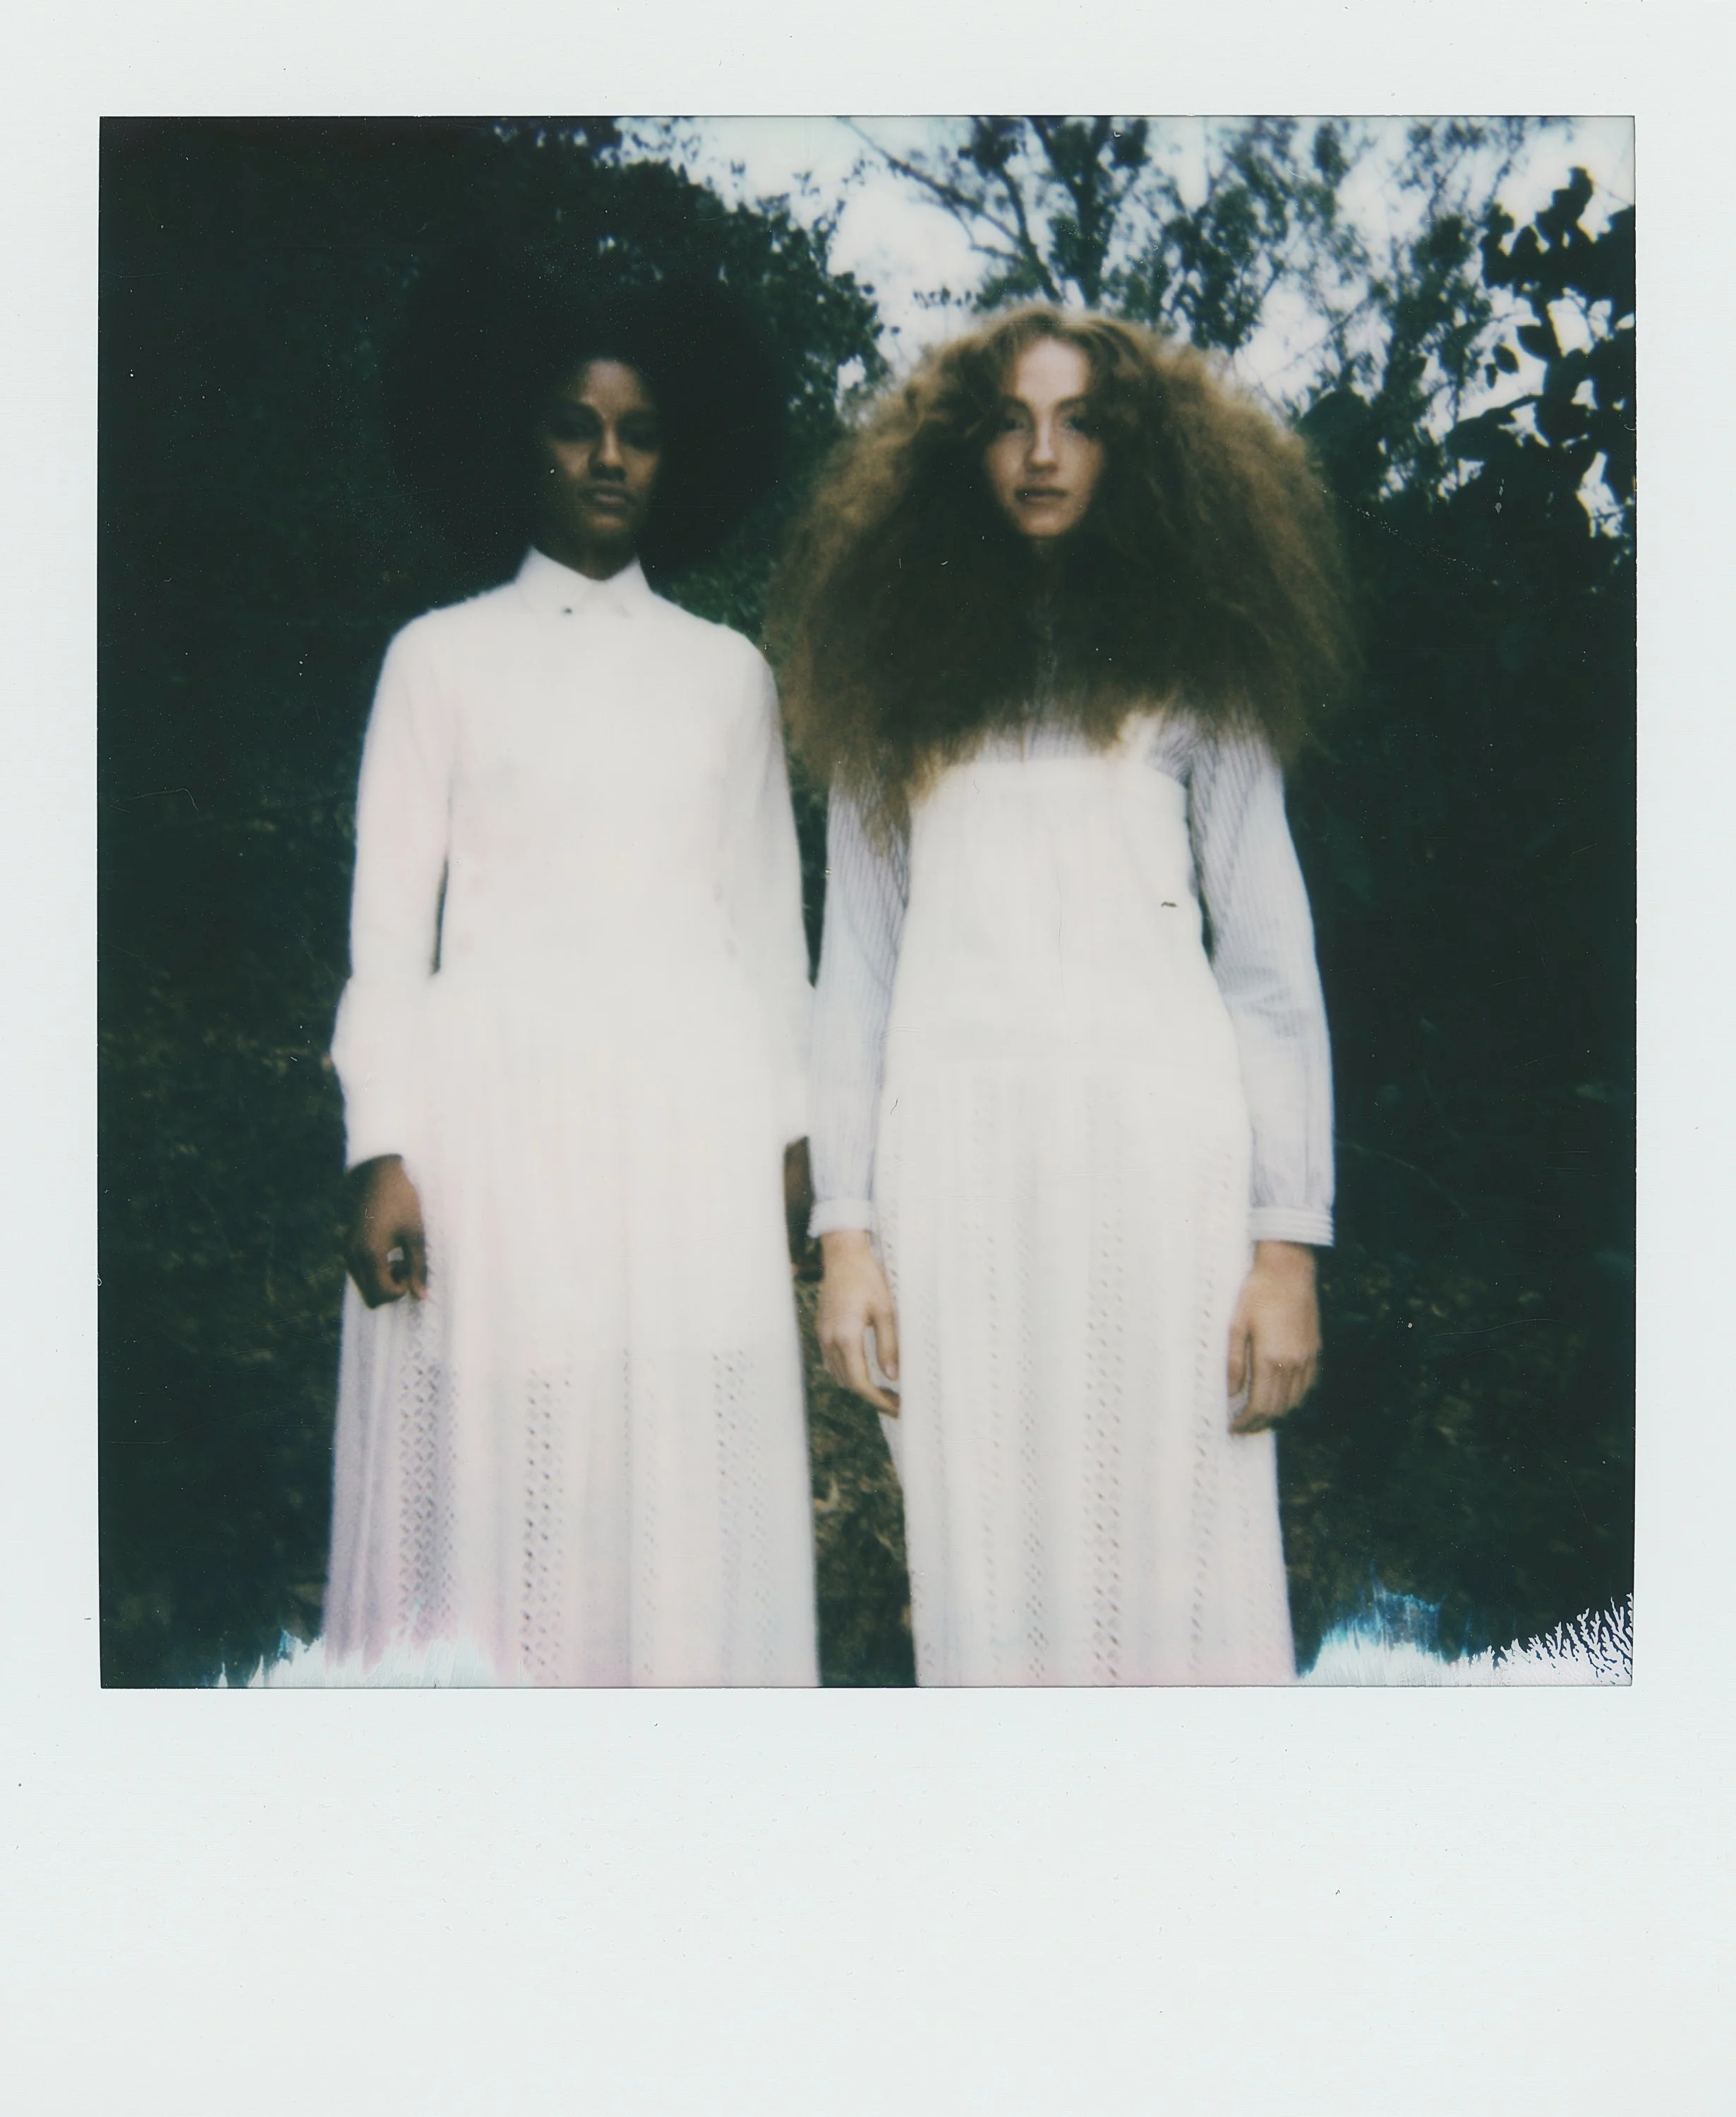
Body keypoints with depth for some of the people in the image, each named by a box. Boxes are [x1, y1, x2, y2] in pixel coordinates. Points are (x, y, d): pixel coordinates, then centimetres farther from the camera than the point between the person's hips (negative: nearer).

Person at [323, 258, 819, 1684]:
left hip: (692, 1124, 2)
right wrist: (382, 1152, -5)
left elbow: (768, 917, 14)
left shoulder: (729, 671, 16)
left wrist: (789, 1137, 6)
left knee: (686, 1486, -1)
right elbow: (390, 921, 4)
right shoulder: (443, 657, 9)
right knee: (500, 1478, -5)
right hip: (499, 1111, -1)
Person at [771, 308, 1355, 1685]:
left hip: (1156, 1127, -1)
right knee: (988, 1569, 1)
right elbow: (856, 968, 12)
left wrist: (1288, 1240, -2)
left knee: (1174, 1557, -4)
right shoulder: (904, 673, 17)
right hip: (952, 1144, 1)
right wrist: (845, 1227, 2)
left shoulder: (1189, 666, 14)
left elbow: (1270, 966, 8)